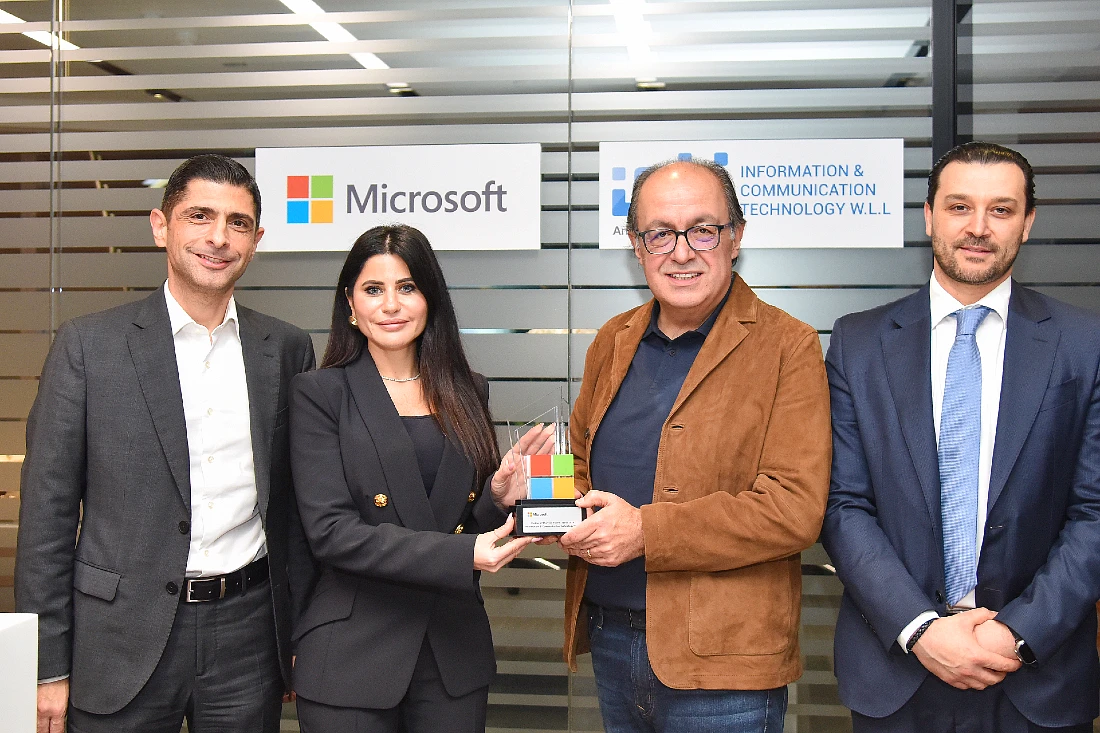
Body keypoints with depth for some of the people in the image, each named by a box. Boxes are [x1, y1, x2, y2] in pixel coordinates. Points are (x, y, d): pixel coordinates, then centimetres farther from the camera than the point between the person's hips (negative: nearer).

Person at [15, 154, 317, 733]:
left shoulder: (287, 349, 4)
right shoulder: (87, 345, -4)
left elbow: (297, 504, 9)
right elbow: (47, 514, -3)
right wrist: (47, 667, -4)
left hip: (247, 630, 2)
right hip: (125, 640, -2)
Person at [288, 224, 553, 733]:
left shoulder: (466, 391, 8)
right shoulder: (320, 394, -4)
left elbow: (470, 523, 11)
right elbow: (329, 530, -14)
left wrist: (499, 496, -11)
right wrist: (458, 554, -22)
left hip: (455, 650, 4)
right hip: (352, 657, -3)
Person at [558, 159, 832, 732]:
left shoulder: (788, 347, -10)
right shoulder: (612, 342, 8)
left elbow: (796, 508, -17)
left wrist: (645, 531, -21)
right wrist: (572, 515, -5)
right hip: (609, 641, 6)